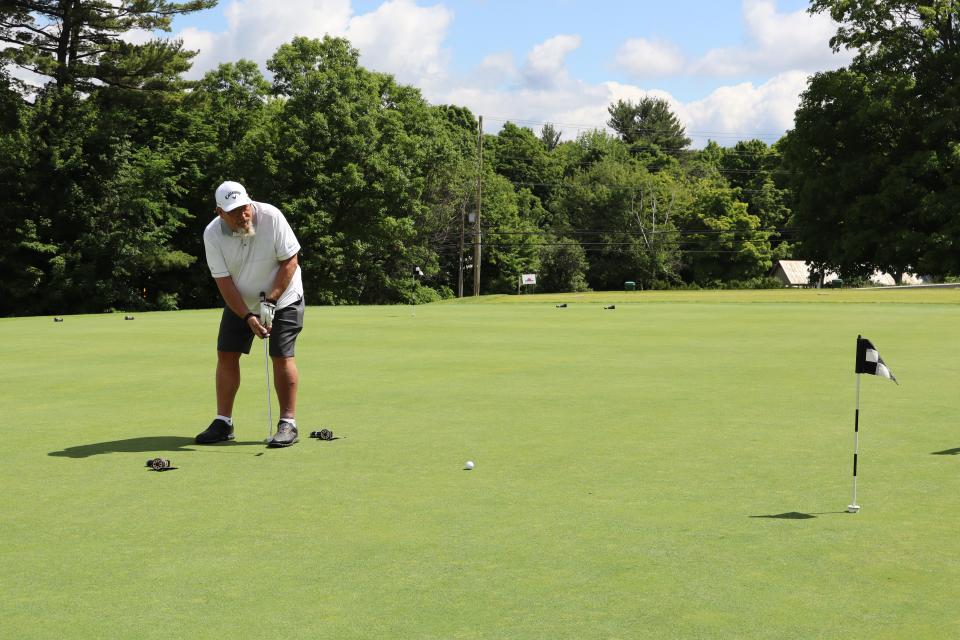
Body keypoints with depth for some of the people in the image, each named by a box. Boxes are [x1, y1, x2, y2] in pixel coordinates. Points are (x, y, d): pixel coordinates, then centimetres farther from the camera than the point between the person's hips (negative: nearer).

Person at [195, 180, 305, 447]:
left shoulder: (271, 217, -24)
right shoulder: (212, 234, -18)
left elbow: (290, 261, -18)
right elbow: (224, 281, -16)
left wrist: (271, 300, -22)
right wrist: (247, 316, -25)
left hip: (282, 298, -3)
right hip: (239, 303, 3)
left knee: (282, 356, -11)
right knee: (226, 355, 0)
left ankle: (288, 423, -5)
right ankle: (223, 422, 9)